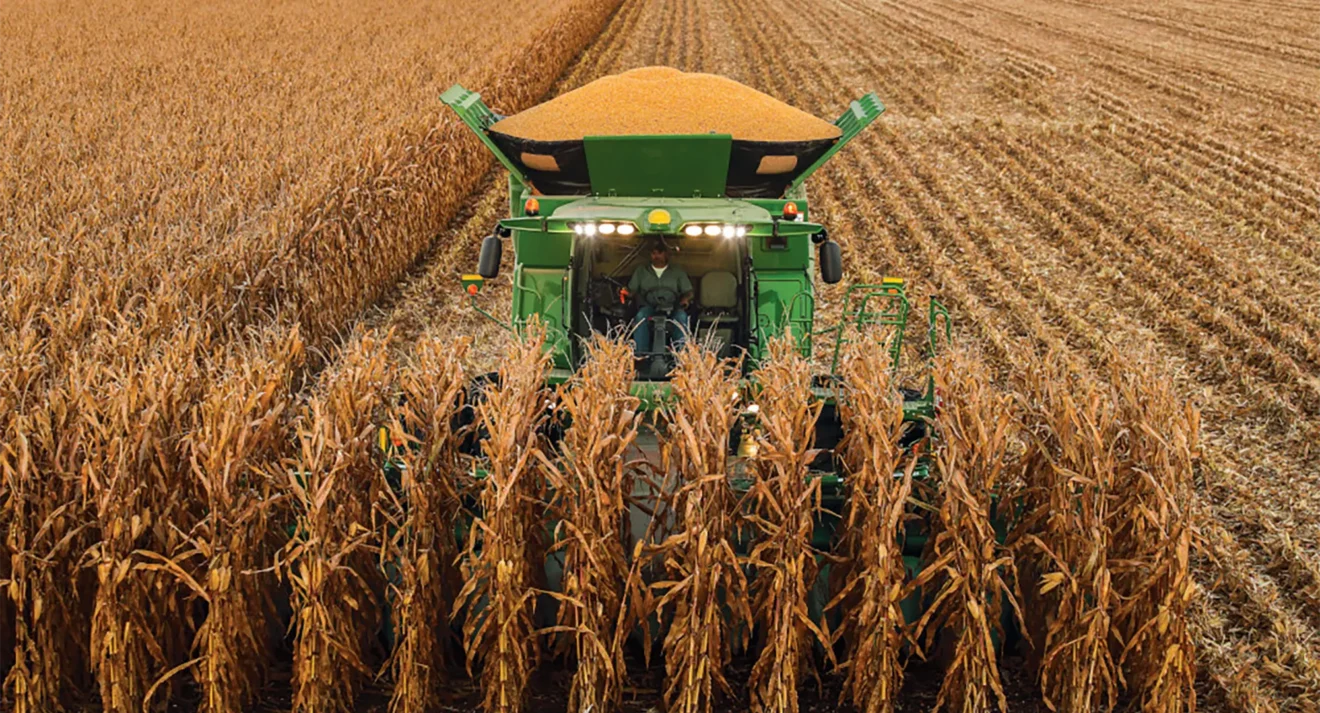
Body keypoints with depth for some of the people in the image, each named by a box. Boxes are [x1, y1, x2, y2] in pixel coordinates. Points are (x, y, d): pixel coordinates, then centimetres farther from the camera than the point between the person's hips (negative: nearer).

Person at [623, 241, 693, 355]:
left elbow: (688, 291, 17)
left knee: (681, 316, -35)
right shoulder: (641, 271, 22)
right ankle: (639, 353, -40)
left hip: (672, 308, 0)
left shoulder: (678, 272, 20)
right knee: (641, 316, -36)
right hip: (649, 306, 0)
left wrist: (685, 299, -6)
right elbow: (632, 289, 17)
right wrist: (625, 292, -7)